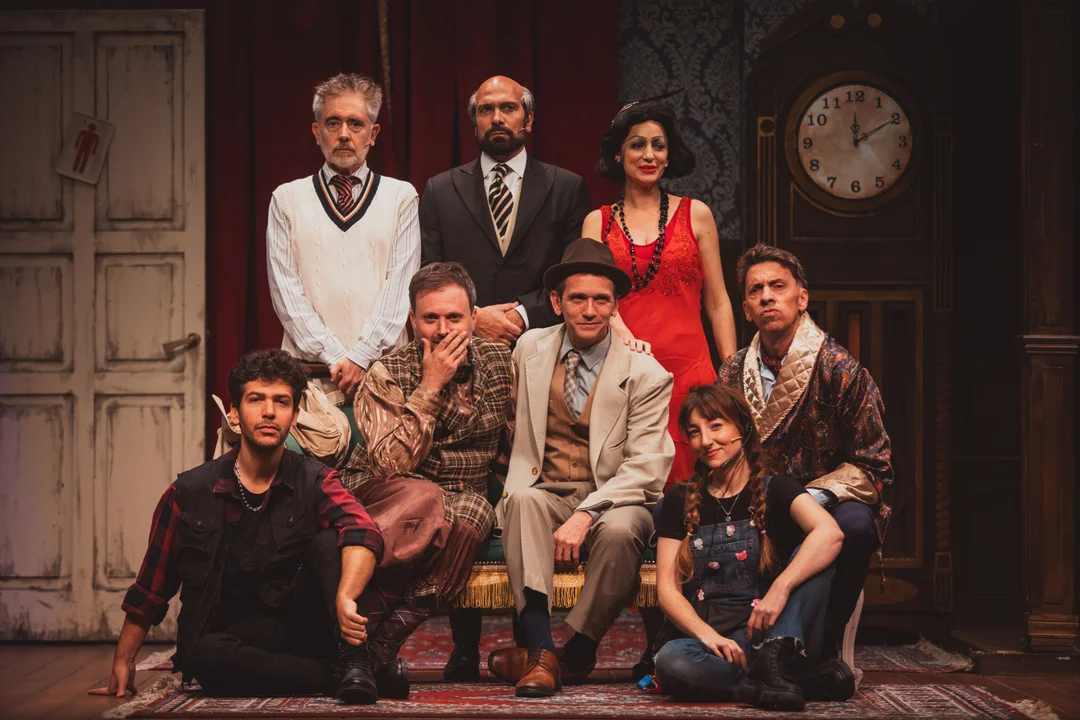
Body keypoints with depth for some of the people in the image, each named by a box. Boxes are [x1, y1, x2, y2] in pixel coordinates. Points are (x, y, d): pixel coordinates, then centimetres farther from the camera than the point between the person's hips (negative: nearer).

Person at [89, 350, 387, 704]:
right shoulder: (190, 493, 1)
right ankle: (337, 676, -29)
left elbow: (363, 533, -24)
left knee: (328, 542, -22)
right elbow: (151, 588, 11)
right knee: (203, 655, -34)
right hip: (233, 639, 0)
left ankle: (356, 660, -34)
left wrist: (345, 598, -43)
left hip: (299, 630, 0)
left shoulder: (315, 482, -2)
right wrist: (123, 662, 6)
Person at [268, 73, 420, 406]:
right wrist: (334, 358, -7)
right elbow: (286, 291, 3)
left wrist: (361, 356, -9)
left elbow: (401, 284, 1)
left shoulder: (401, 196, 10)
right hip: (309, 375, 0)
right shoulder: (287, 199, 10)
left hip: (383, 369, 0)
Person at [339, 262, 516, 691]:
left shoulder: (499, 364, 5)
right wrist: (430, 386, -19)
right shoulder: (385, 376, -5)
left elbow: (515, 449, 17)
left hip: (463, 499, 2)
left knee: (466, 518, -34)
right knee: (425, 499, -37)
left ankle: (387, 635, -34)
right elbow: (392, 464, -19)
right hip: (381, 500, -2)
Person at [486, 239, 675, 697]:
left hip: (612, 502, -2)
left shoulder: (645, 375, -4)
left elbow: (646, 470, -11)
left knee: (620, 530, -37)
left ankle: (575, 654, -18)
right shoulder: (529, 349, 8)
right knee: (522, 499, -34)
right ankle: (541, 652, -42)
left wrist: (586, 514, -24)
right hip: (544, 495, 2)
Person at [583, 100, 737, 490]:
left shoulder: (695, 214, 10)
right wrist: (626, 337, -23)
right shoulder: (598, 221, 11)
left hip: (687, 367, 0)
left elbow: (717, 302, 10)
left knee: (685, 480, -4)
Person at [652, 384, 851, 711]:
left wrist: (780, 589, -34)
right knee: (671, 660, -35)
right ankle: (807, 680, -28)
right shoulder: (680, 502, 9)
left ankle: (776, 657, -36)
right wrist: (708, 635, -19)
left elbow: (830, 534, -19)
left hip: (764, 632, -1)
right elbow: (667, 589, 0)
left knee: (812, 553, -21)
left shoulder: (774, 490, 2)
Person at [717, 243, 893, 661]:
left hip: (827, 506, -4)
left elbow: (871, 467, -9)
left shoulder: (839, 370, -10)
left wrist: (813, 497, -24)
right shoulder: (732, 374, 5)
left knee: (853, 525, -39)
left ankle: (824, 652, -18)